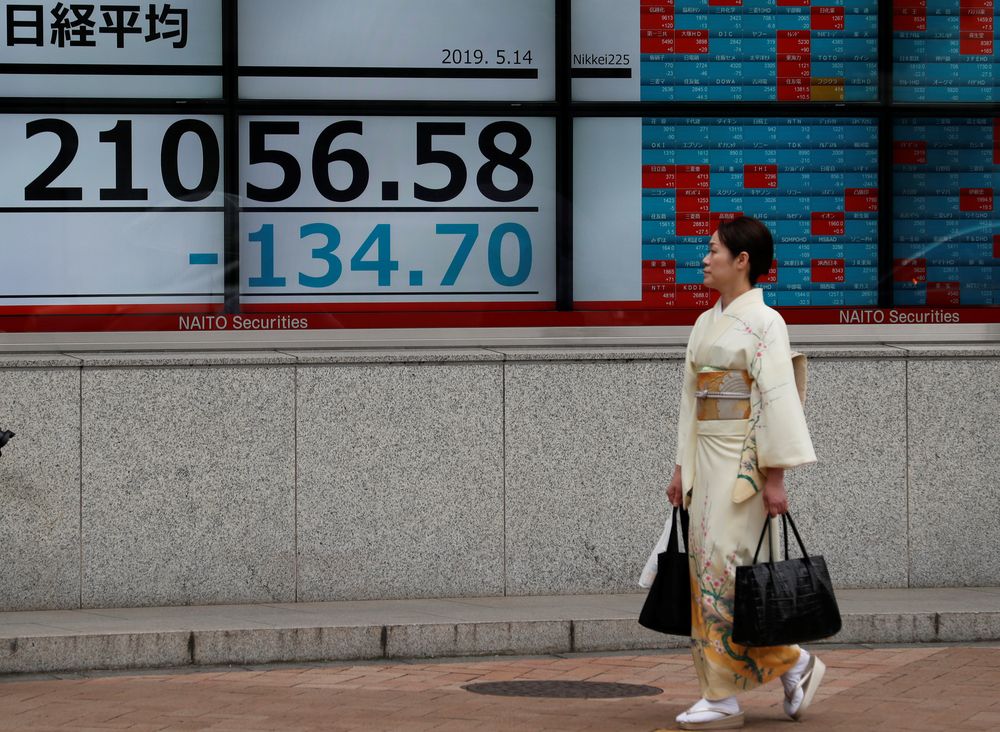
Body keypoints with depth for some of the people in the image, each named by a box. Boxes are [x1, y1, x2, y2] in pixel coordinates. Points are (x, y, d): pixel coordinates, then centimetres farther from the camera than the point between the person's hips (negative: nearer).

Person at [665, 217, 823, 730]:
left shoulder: (763, 322, -8)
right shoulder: (706, 323, 16)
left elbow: (777, 399, -13)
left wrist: (774, 476, -18)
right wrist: (682, 467, 16)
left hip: (744, 456, -8)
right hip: (707, 456, 8)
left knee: (725, 567, -10)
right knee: (708, 567, 4)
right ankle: (793, 664, 11)